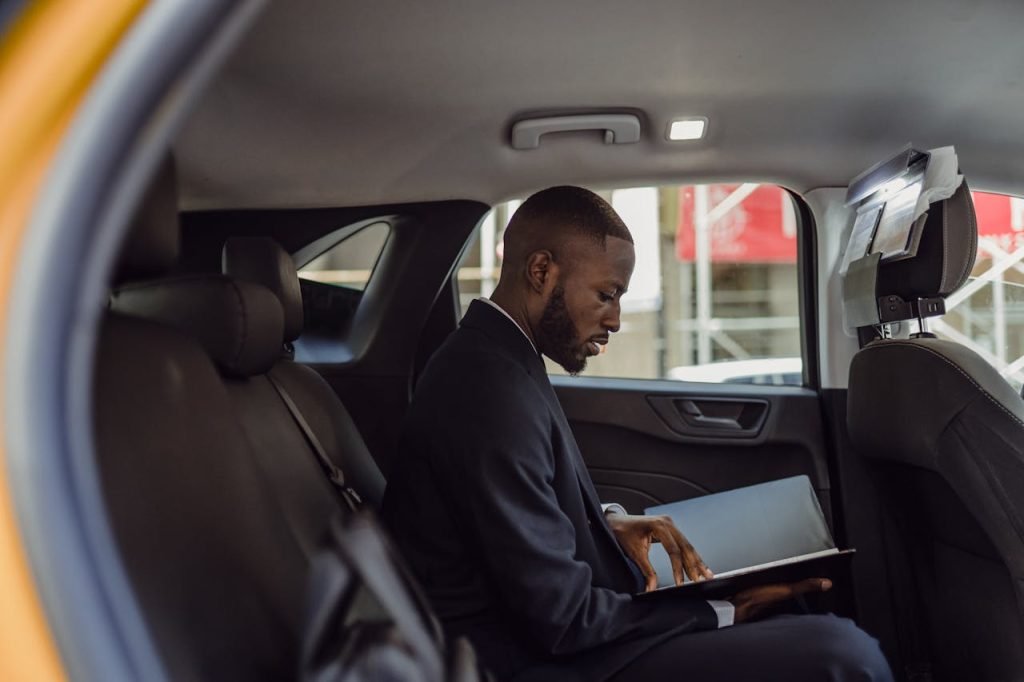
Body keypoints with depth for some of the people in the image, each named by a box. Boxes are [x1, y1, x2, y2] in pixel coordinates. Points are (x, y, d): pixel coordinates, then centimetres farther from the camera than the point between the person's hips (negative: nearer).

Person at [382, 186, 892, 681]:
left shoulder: (490, 358, 6)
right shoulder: (492, 388, -25)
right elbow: (560, 616, -23)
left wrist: (607, 523, 2)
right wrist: (722, 614, -13)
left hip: (540, 629, 10)